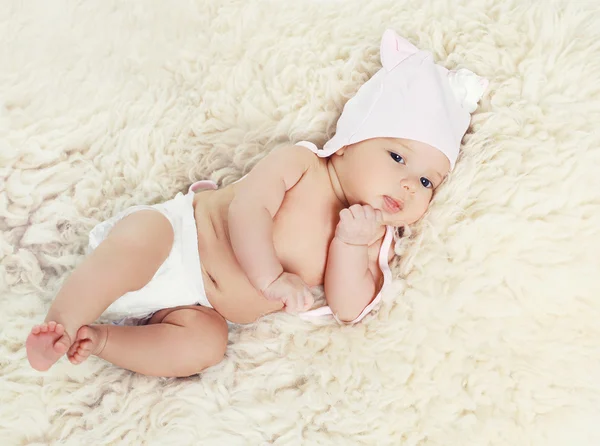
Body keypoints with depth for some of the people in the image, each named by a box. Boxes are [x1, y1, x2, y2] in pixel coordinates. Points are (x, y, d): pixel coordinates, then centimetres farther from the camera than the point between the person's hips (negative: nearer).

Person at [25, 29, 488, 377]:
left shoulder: (371, 240, 3)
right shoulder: (299, 161, -10)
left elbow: (348, 309, -8)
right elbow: (247, 208, -19)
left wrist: (350, 243, -23)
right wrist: (270, 278, -27)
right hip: (174, 232, -4)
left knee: (204, 347, -25)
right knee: (134, 246, -35)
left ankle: (96, 339, -14)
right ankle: (59, 327, -20)